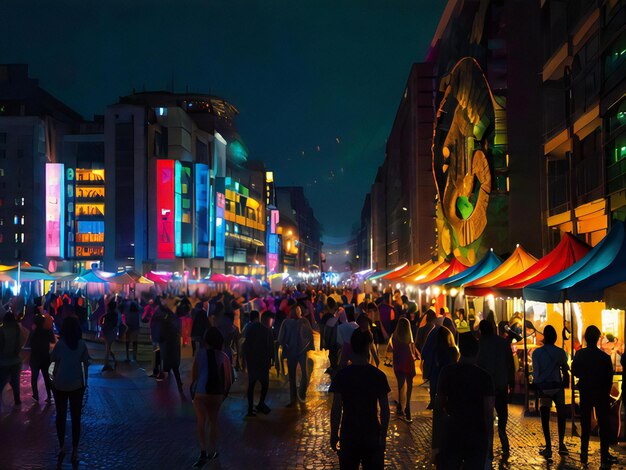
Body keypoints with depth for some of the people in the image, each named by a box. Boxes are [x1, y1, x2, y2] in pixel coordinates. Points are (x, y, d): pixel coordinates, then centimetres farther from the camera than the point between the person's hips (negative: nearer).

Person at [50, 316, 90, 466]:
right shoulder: (82, 344, -3)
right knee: (76, 418, 7)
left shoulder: (60, 344, -8)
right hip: (77, 385, 1)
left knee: (61, 416, 15)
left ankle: (62, 447, 21)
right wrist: (85, 381, 9)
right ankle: (75, 452, 9)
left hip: (60, 385, -1)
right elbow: (86, 364, 0)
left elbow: (55, 363, -8)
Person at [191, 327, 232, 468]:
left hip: (201, 392, -2)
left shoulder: (200, 353, -6)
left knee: (200, 422, -2)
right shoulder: (223, 356, -3)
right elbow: (228, 379, -2)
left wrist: (193, 389, 5)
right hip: (217, 394, 2)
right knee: (213, 422, 19)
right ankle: (212, 452, 28)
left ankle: (203, 452, -18)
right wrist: (224, 393, 11)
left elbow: (194, 373, -8)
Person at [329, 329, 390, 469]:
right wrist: (383, 435, 5)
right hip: (372, 435, 0)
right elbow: (385, 410, -5)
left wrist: (334, 434, 2)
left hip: (348, 435, 0)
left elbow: (336, 409, -8)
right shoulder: (378, 375, -8)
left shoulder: (341, 375, -9)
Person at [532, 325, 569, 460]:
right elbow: (565, 368, 4)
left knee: (545, 418, 2)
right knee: (561, 415, 17)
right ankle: (561, 445, 17)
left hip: (543, 387, -1)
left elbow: (535, 372, -4)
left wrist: (535, 386, 9)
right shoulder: (560, 352, -4)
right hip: (557, 386, 1)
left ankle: (548, 448, 1)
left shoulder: (537, 352, -6)